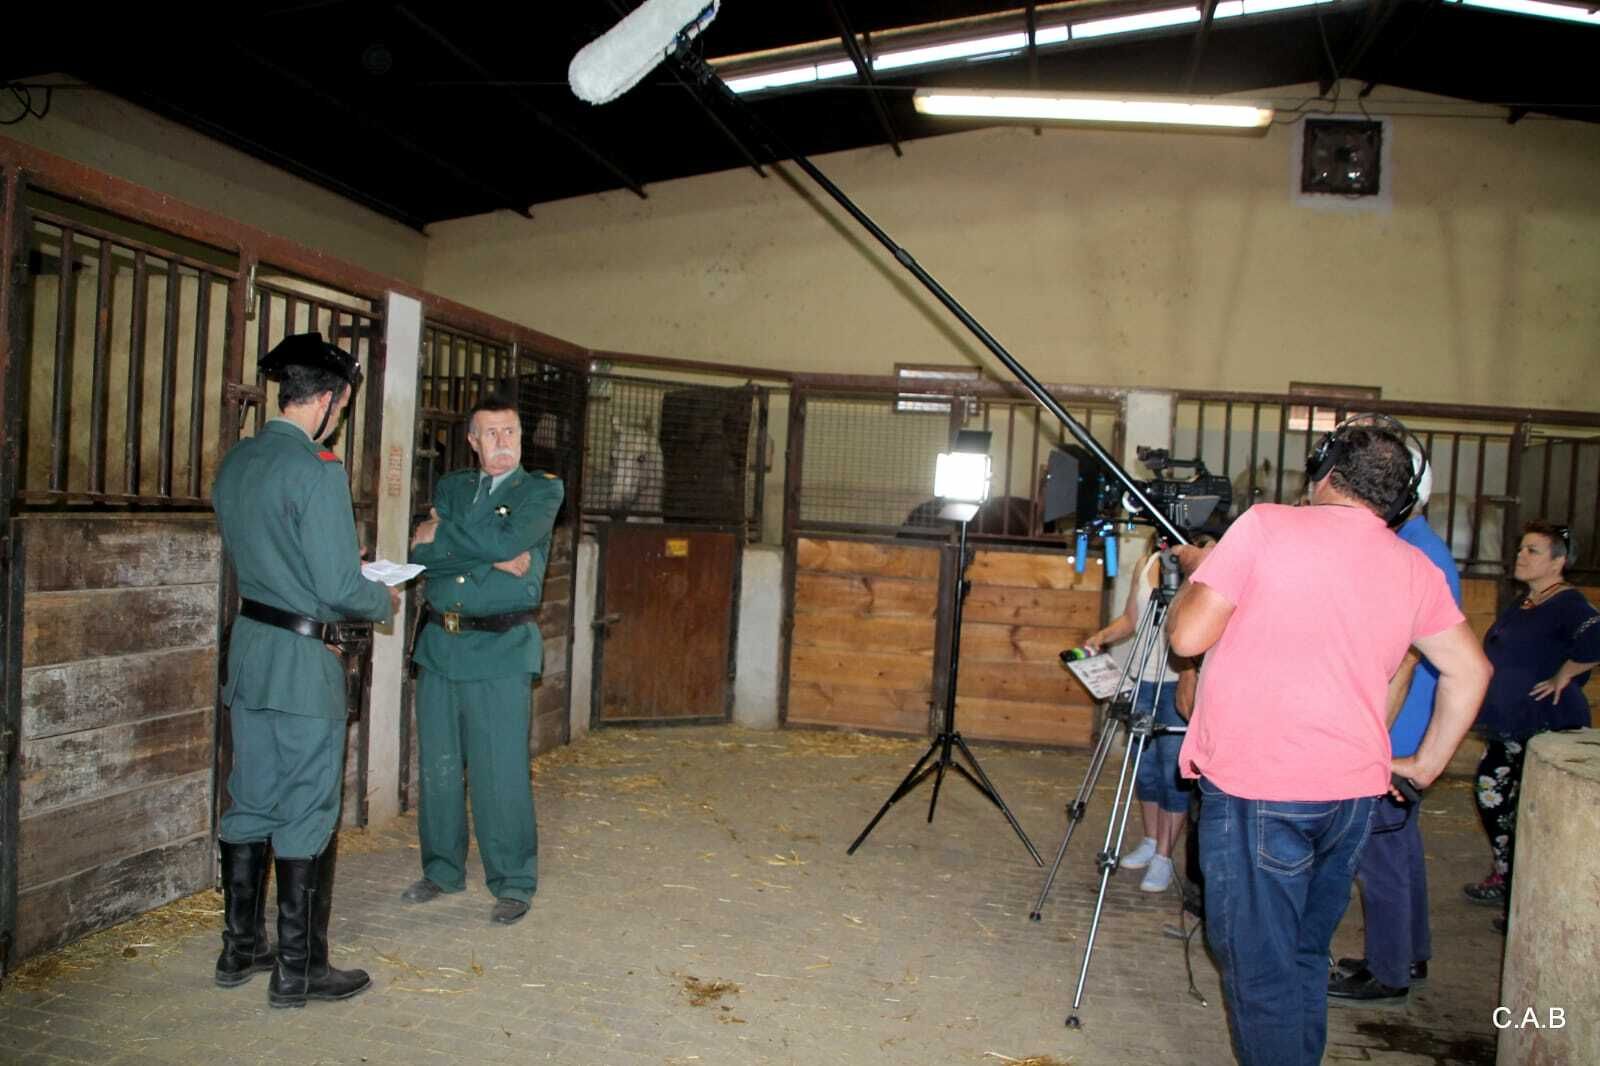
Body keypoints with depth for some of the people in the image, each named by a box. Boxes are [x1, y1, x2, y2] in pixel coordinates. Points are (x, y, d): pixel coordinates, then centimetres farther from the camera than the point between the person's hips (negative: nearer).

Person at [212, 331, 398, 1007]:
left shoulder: (237, 461, 7)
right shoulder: (317, 470, -18)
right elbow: (339, 588, -20)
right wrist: (384, 602, 0)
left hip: (249, 646, 8)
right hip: (303, 656, -8)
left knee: (251, 800, 17)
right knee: (307, 812, 3)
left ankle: (240, 948, 30)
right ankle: (299, 970, 14)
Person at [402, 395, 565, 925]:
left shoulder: (542, 491, 1)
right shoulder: (451, 486, 13)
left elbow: (506, 540, -18)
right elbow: (422, 554, -1)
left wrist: (445, 533, -6)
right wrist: (488, 556, -13)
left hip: (502, 647, -5)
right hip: (440, 642, 5)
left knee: (501, 771, -4)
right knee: (438, 766, 12)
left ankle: (513, 883, 9)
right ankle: (442, 870, 27)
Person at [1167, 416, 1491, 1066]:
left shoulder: (1265, 526, -9)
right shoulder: (1417, 569, 8)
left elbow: (1188, 637, -10)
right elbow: (1470, 671, 15)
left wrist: (1194, 570, 9)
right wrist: (1426, 763, 23)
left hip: (1256, 788, -6)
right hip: (1354, 792, 6)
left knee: (1259, 970, 3)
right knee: (1304, 954, 21)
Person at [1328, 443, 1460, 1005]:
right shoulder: (1418, 548, 11)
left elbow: (1402, 662, -23)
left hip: (1388, 739, -10)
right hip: (1403, 737, 10)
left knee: (1380, 855, 0)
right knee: (1400, 847, 19)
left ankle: (1387, 975, 12)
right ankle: (1410, 955, 32)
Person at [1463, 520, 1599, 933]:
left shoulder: (1567, 602, -15)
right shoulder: (1524, 603, 13)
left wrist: (1562, 677, -22)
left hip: (1546, 727, -10)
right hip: (1511, 725, 10)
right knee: (1490, 792, 15)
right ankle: (1504, 879, 31)